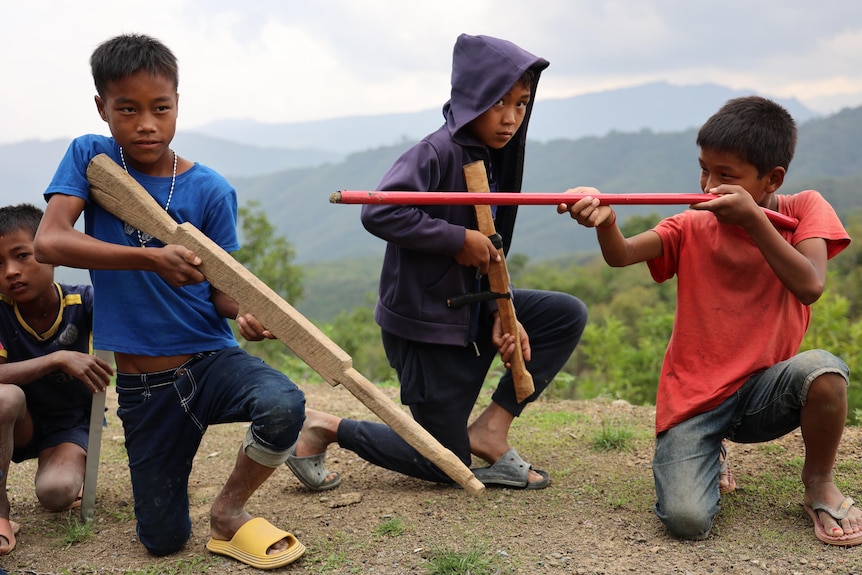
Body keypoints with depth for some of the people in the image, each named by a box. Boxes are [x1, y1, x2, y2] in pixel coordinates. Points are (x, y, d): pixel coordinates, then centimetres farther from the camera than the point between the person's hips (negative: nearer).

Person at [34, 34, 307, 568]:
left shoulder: (210, 190, -6)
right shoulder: (89, 157, -4)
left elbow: (222, 289, -2)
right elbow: (49, 242, -18)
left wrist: (247, 313, -26)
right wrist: (150, 257, -31)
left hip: (211, 358, 0)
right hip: (140, 384, 1)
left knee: (284, 405, -35)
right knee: (163, 540, 7)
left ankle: (229, 510, -4)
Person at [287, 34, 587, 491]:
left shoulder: (494, 161, 6)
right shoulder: (437, 153, -20)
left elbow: (489, 257, 10)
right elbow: (379, 212, -34)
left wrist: (502, 312, -5)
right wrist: (458, 238, -26)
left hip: (470, 310, 8)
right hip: (423, 323, -8)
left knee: (569, 315, 2)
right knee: (448, 465, 4)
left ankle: (491, 428, 4)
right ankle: (325, 428, 15)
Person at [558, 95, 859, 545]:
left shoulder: (803, 210, 0)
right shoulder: (691, 228, 2)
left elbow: (809, 286, -18)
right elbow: (621, 255, -17)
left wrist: (753, 218, -25)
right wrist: (605, 222, -39)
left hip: (765, 391, 0)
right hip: (692, 400, 0)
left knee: (824, 370, -34)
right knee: (687, 521, -20)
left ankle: (819, 484, -3)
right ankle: (708, 454, 17)